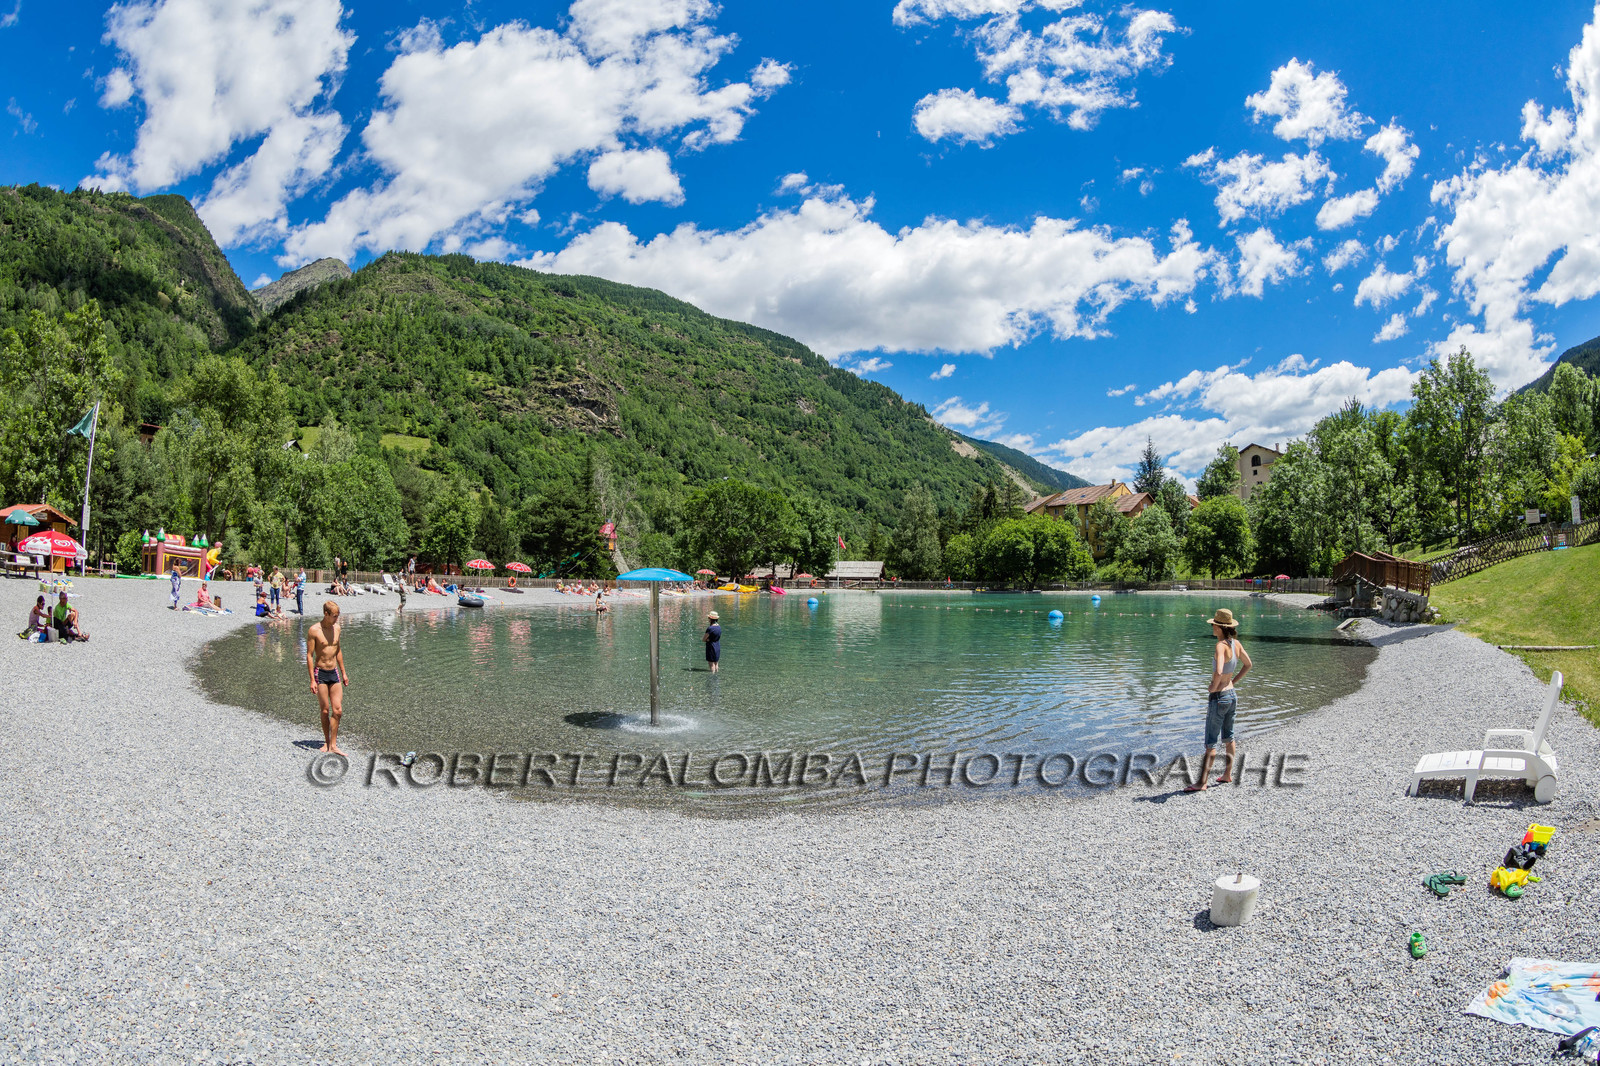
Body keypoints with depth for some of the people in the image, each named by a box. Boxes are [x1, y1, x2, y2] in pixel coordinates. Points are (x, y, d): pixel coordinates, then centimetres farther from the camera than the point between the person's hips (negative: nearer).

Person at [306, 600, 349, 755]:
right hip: (320, 673, -5)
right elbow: (309, 655, -11)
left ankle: (333, 745, 2)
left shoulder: (336, 628, 6)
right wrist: (312, 680, -15)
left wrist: (343, 672, 18)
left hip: (334, 672, 5)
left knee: (338, 710, -3)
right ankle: (327, 742, 18)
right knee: (325, 711, 2)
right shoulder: (314, 630, -11)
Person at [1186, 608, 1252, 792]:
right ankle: (1228, 775, 31)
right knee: (1228, 737, 21)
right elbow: (1248, 664, 20)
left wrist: (1213, 688, -18)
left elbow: (1218, 673, -35)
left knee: (1211, 743, -6)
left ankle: (1202, 783, -5)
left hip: (1219, 697, -9)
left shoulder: (1220, 646, -22)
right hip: (1232, 695, 9)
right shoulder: (1236, 644, 3)